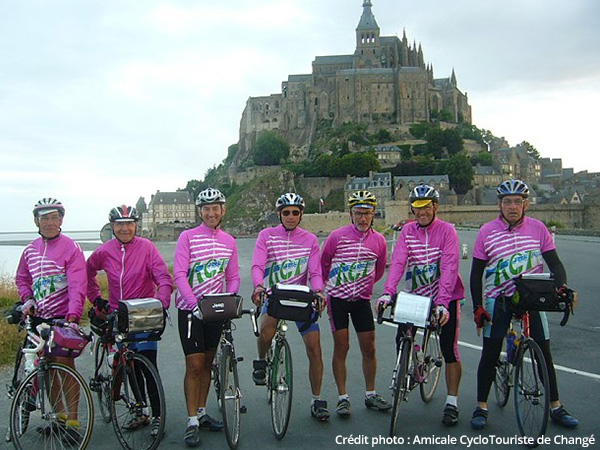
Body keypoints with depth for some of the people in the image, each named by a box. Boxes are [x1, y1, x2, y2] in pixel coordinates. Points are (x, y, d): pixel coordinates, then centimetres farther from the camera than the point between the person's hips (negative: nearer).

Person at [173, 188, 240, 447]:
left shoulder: (228, 241, 6)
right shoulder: (188, 237, -7)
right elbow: (179, 274, -14)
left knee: (207, 363, 13)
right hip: (190, 308, -4)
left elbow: (233, 277, 8)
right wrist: (194, 302, -27)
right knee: (194, 365, -5)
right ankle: (192, 422, 4)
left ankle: (201, 413, 26)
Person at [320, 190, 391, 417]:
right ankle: (342, 397, 9)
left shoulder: (379, 240, -2)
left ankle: (370, 395, 22)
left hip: (362, 299, 3)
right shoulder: (337, 236, -10)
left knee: (369, 348, 6)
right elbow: (322, 264, 3)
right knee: (341, 347, -1)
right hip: (337, 298, -3)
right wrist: (325, 288, 12)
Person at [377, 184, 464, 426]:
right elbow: (398, 262, -12)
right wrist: (387, 293, -26)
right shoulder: (407, 231, -1)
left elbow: (449, 268, -21)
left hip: (445, 297, -3)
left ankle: (452, 402, 12)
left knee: (449, 349, -3)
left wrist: (442, 302, -31)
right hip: (416, 294, 3)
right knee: (401, 339, -6)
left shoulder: (447, 230, -11)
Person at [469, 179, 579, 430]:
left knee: (544, 353, 7)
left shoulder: (538, 229, -2)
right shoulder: (487, 232, -5)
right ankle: (481, 408, 13)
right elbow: (476, 273, -1)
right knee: (490, 354, 0)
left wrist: (562, 286, -17)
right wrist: (478, 307, -7)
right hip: (498, 299, -1)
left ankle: (556, 408, 22)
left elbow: (554, 263, 2)